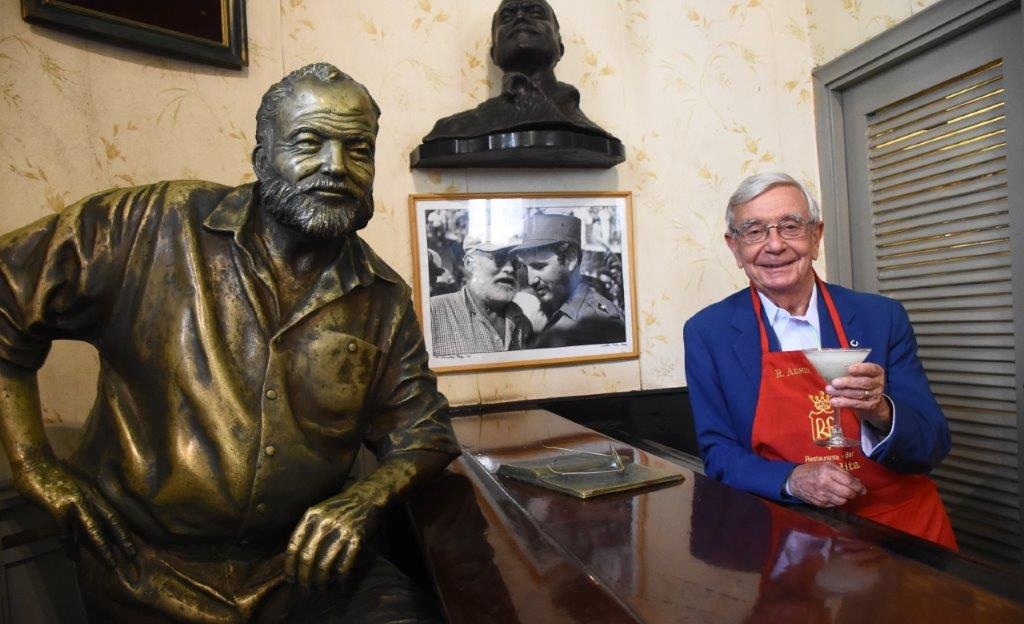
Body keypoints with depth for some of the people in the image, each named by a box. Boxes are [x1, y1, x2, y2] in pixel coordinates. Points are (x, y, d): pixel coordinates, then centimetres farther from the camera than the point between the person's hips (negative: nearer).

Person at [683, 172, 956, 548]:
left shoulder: (882, 317, 0)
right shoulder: (706, 333, -3)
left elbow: (933, 448, 1)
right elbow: (719, 453, 1)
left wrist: (880, 413, -20)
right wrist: (792, 480, -17)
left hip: (900, 521, 4)